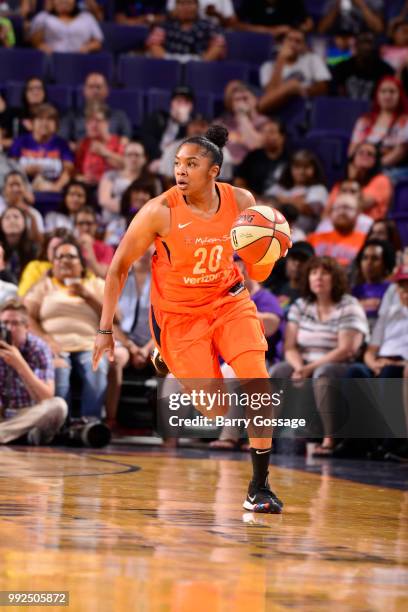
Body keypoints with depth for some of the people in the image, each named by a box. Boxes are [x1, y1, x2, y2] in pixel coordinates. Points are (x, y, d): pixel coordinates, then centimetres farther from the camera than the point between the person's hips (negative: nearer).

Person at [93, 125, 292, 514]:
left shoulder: (240, 202, -10)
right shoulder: (160, 211, -20)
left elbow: (257, 274, 1)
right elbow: (119, 267, -9)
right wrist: (105, 329, -10)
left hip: (228, 301, 3)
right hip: (178, 314, -3)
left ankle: (259, 487, -7)